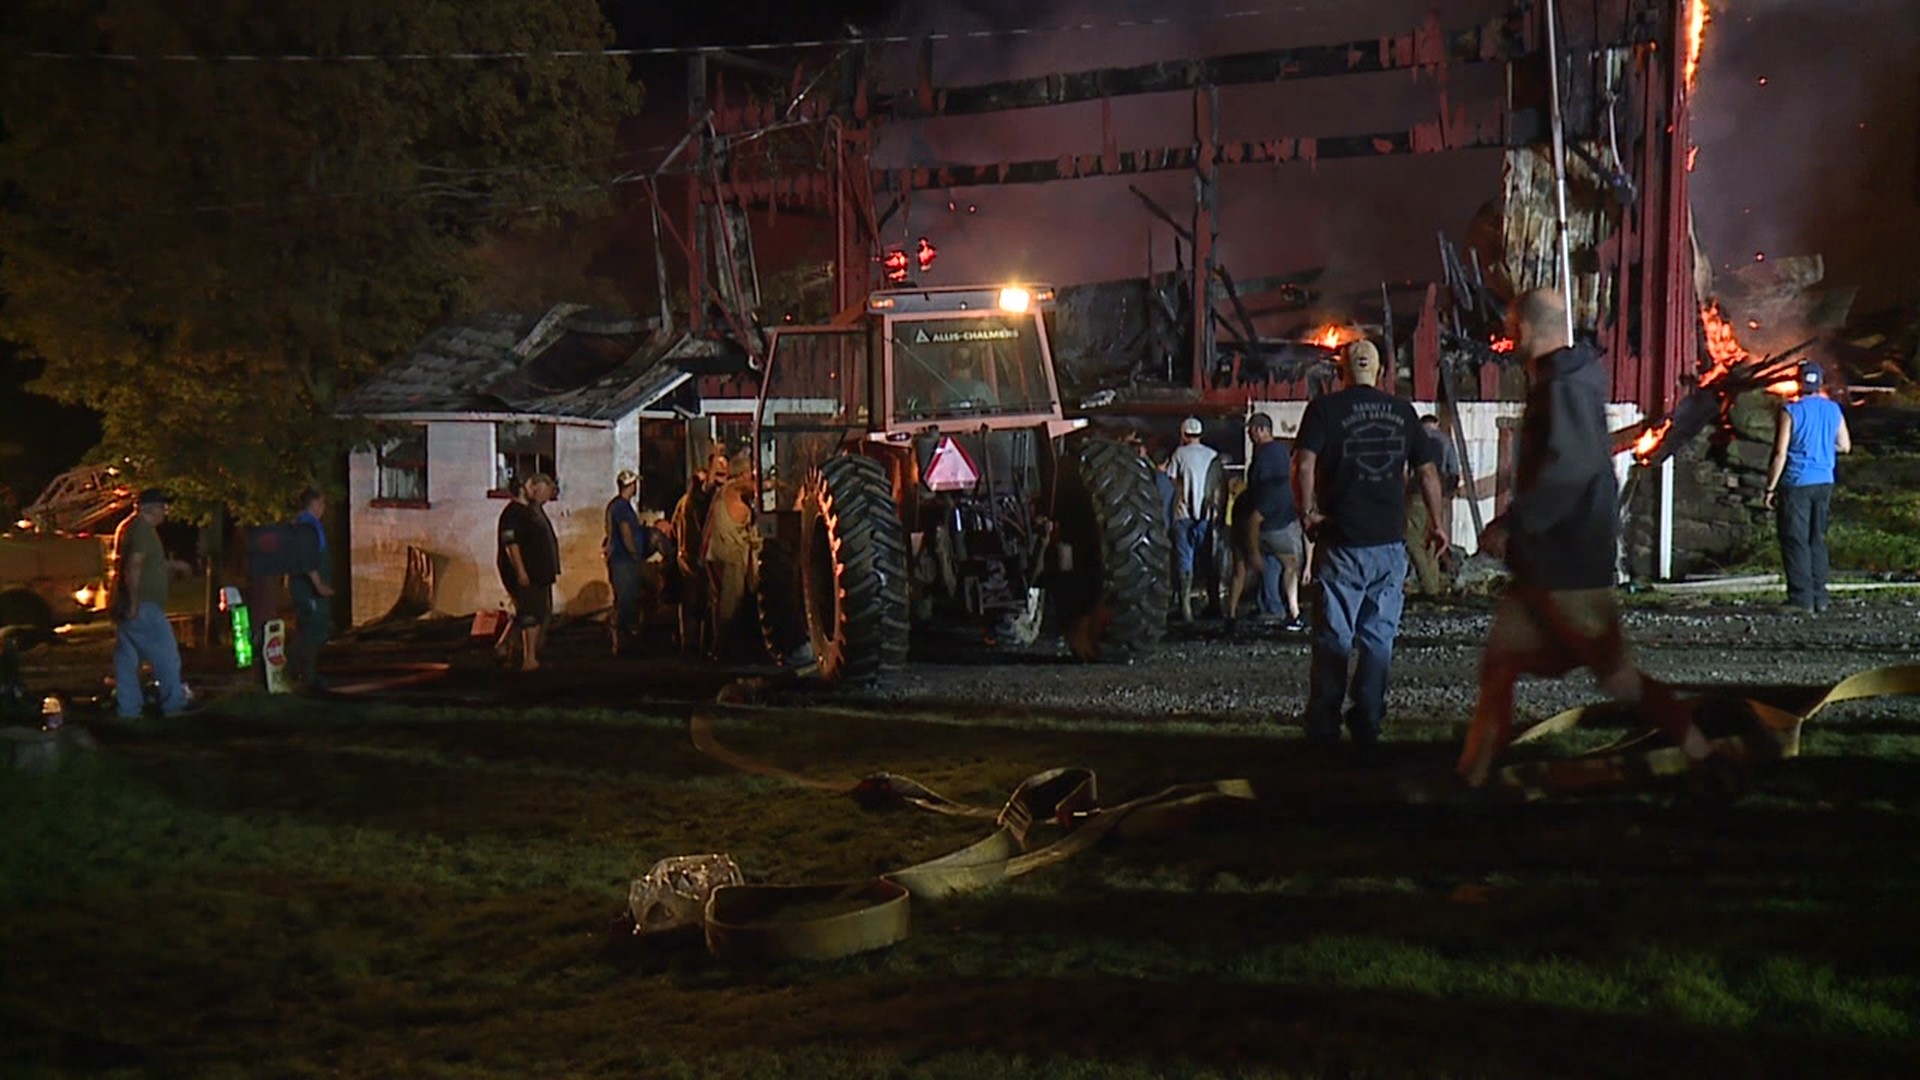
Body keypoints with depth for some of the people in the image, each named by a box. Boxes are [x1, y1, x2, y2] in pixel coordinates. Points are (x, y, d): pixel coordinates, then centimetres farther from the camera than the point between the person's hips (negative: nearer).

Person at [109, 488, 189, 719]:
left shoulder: (126, 527, 18)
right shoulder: (143, 529, -14)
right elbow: (134, 567, -23)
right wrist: (134, 603, -24)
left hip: (124, 607, 10)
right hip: (142, 606, -10)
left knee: (126, 658, 8)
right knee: (166, 655, -4)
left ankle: (128, 708, 10)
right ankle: (174, 704, 0)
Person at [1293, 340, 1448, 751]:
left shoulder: (1325, 409, -2)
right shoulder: (1402, 412, 9)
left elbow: (1304, 465, -15)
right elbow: (1427, 471, 12)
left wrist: (1308, 512, -5)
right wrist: (1436, 524, 20)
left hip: (1341, 543, -2)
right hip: (1389, 543, 2)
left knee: (1333, 639, 4)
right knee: (1379, 637, 8)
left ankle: (1323, 728, 6)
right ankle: (1367, 725, 9)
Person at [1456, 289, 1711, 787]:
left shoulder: (1564, 389, -18)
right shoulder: (1556, 384, 13)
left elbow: (1568, 467, -32)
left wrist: (1510, 525, -27)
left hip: (1570, 566, -10)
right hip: (1541, 563, 10)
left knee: (1617, 678, -1)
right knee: (1498, 667, 8)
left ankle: (1701, 757, 11)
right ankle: (1472, 775, 12)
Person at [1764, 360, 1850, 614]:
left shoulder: (1790, 411, -13)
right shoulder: (1833, 410, 3)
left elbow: (1780, 453, -14)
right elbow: (1845, 446, 13)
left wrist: (1770, 488, -9)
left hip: (1796, 484, -6)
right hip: (1824, 482, 6)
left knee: (1795, 542, -1)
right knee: (1818, 540, 14)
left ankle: (1802, 599, -2)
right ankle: (1819, 597, 15)